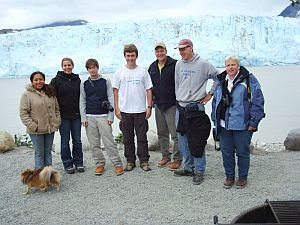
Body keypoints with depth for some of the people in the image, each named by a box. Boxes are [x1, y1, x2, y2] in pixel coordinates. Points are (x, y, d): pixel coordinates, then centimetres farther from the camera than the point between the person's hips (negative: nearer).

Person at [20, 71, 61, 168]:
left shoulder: (50, 93, 9)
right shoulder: (27, 95, -6)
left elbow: (57, 109, 15)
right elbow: (23, 114, -10)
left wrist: (57, 122, 2)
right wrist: (33, 126, -16)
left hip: (50, 129, 4)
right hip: (36, 131, -4)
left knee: (48, 152, 14)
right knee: (39, 153, 0)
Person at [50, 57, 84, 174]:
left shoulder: (77, 80, 8)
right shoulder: (56, 80, -2)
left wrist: (82, 114, 8)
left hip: (76, 116, 3)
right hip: (63, 116, -3)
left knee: (77, 140, 8)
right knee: (65, 141, 5)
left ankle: (78, 162, 19)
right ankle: (68, 164, 15)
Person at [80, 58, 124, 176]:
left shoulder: (106, 82, 5)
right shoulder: (84, 84, 10)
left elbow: (111, 99, 3)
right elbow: (82, 102, 11)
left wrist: (110, 116, -4)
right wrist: (83, 118, 2)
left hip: (103, 116, -2)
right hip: (89, 117, 2)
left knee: (109, 142, -5)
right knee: (94, 143, 4)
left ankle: (118, 164, 1)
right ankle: (100, 164, 14)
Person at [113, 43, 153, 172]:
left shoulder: (143, 71, 4)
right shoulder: (119, 72, 4)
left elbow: (148, 90, 4)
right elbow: (115, 91, 5)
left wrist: (149, 107, -3)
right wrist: (116, 108, -1)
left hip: (140, 110, -1)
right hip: (125, 111, 1)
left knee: (142, 137, 2)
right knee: (128, 138, 8)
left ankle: (144, 161, 12)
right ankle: (130, 161, 19)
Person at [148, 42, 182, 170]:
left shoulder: (174, 64, -9)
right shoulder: (152, 67, 11)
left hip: (172, 105, -7)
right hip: (158, 105, 7)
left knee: (175, 134, -5)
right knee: (162, 133, 15)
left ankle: (177, 159, 6)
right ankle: (165, 156, 28)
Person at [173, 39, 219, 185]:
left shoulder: (203, 64, -6)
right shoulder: (178, 64, 9)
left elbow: (218, 78, 2)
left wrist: (210, 94, 0)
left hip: (195, 108, -5)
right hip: (180, 108, 6)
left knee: (197, 142, -5)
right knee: (183, 140, 11)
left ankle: (199, 171, 7)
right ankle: (188, 167, 25)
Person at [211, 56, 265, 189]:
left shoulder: (249, 80, -5)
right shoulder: (221, 82, 12)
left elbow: (258, 102, -8)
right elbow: (215, 102, 19)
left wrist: (253, 122, -10)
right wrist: (215, 120, 14)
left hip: (242, 125, -4)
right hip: (224, 125, 5)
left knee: (242, 152, 6)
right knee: (226, 152, 10)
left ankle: (243, 177, 24)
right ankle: (229, 176, 25)